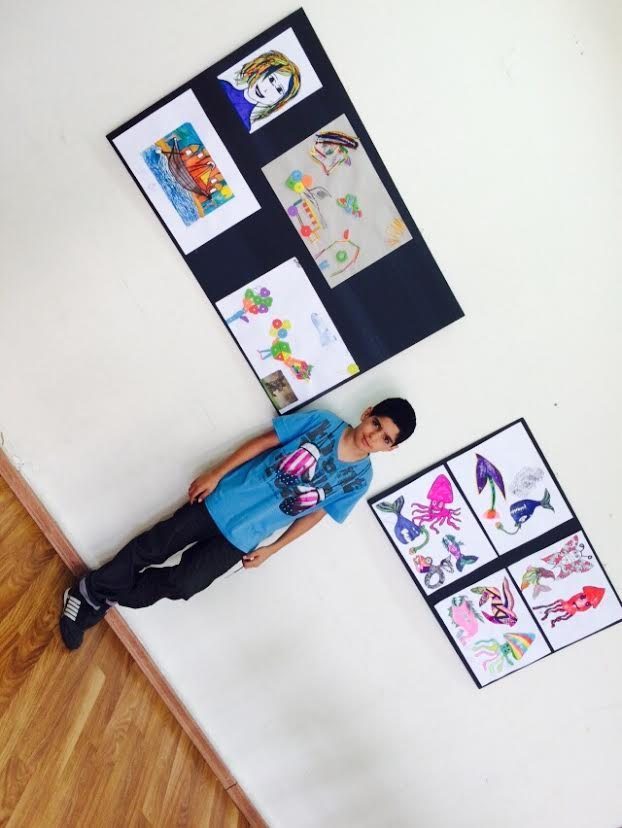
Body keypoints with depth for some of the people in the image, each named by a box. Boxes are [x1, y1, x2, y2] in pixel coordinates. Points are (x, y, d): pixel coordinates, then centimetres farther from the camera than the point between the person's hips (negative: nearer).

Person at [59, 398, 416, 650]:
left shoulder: (359, 479, -3)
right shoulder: (323, 422, -7)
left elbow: (313, 514, 6)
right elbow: (263, 442, -2)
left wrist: (272, 549, 3)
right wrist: (216, 474, -7)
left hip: (242, 539, 1)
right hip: (223, 501, 0)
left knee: (181, 585, 0)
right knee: (152, 547, 4)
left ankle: (103, 598, 20)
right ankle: (88, 590, 23)